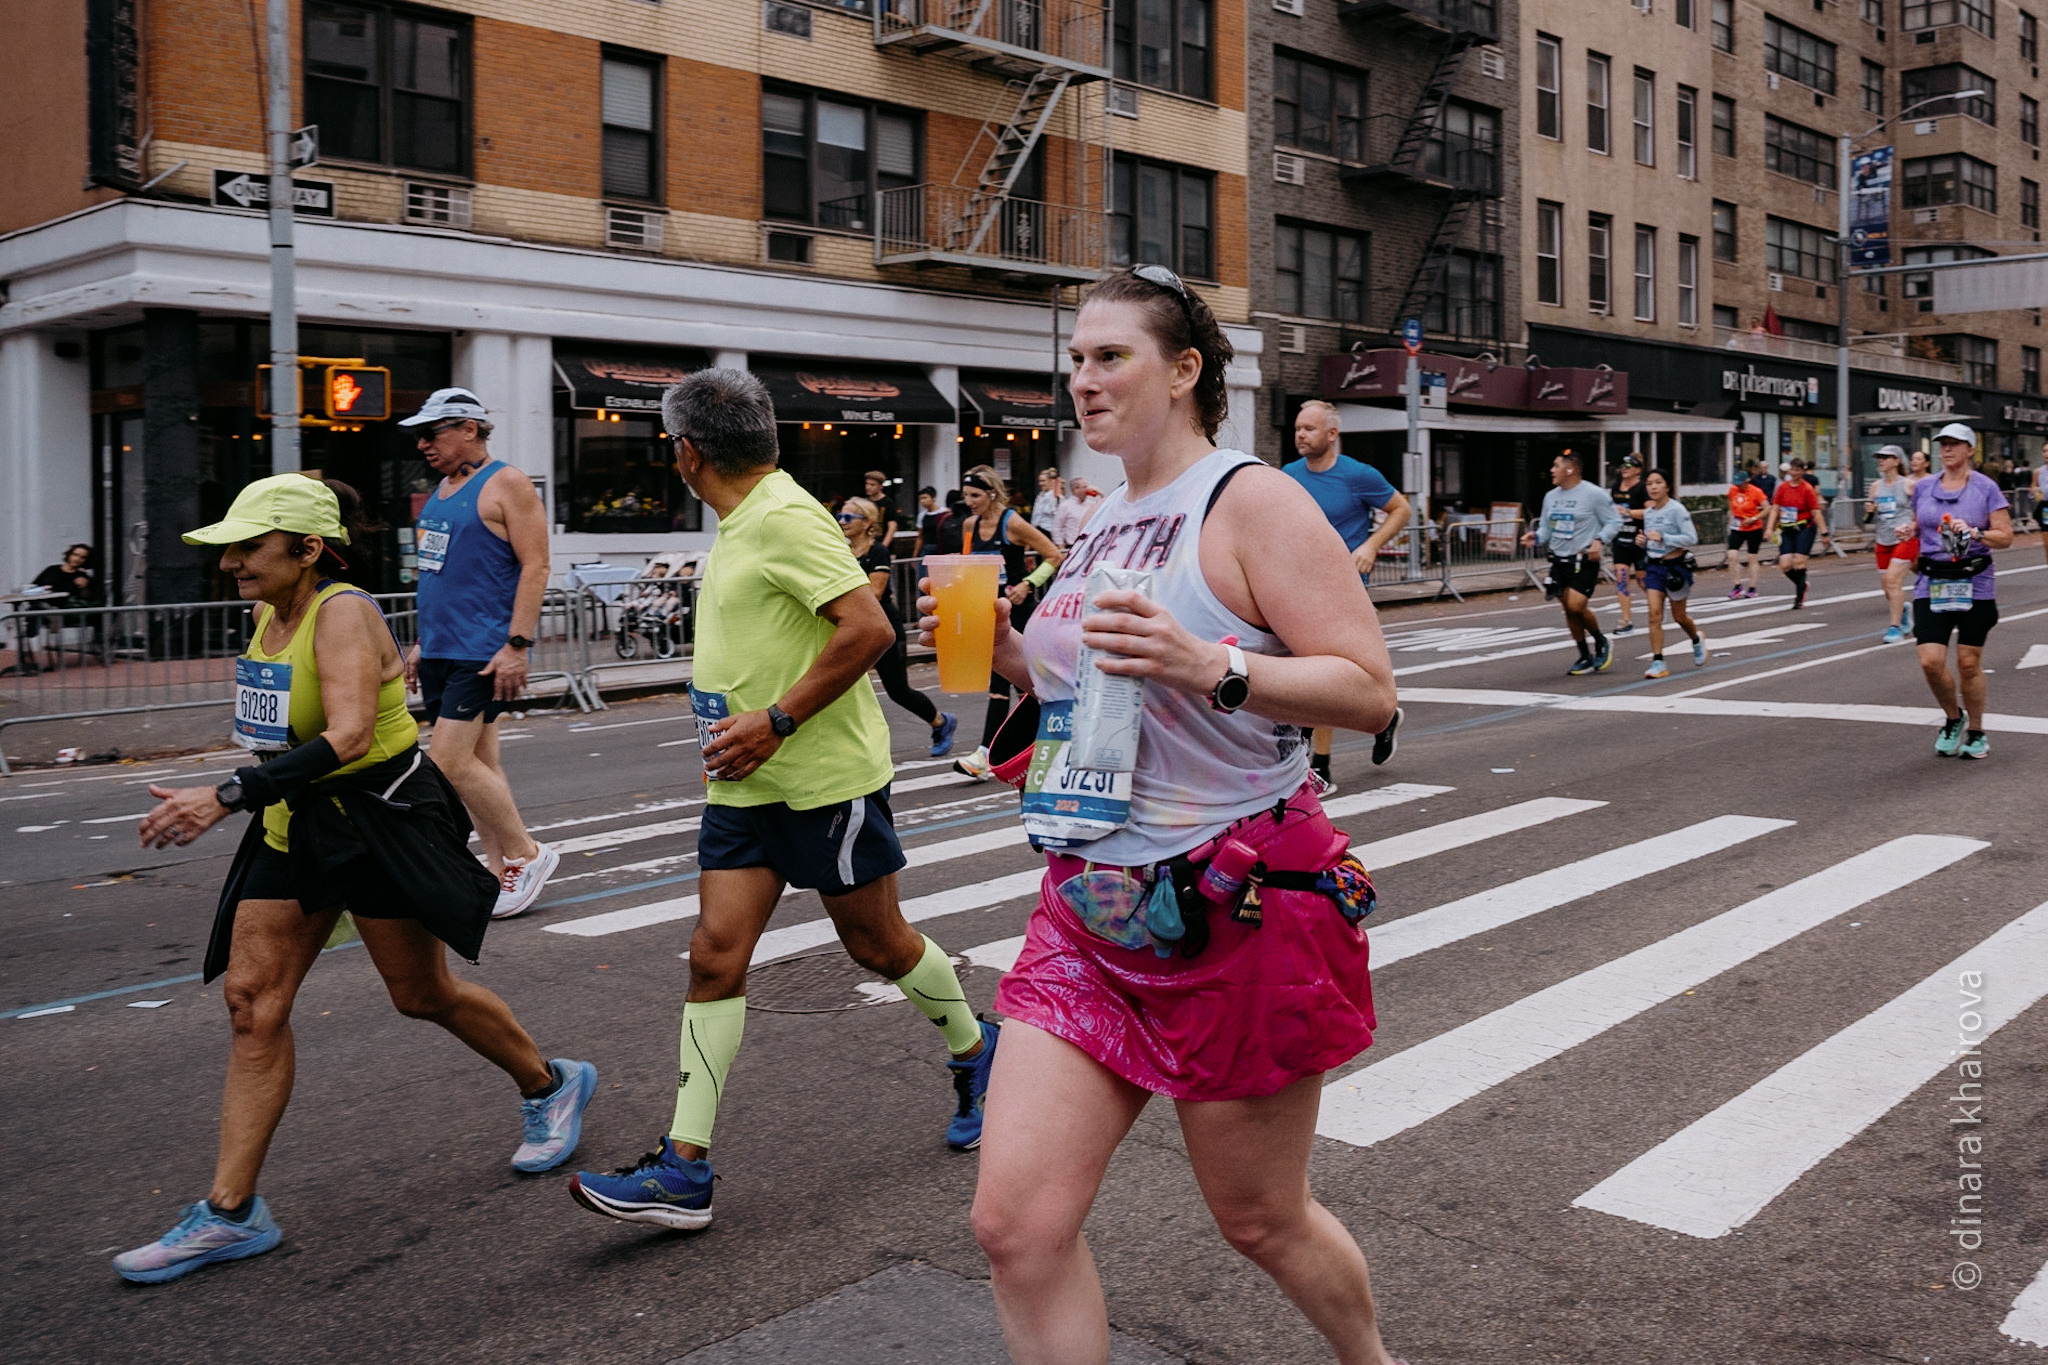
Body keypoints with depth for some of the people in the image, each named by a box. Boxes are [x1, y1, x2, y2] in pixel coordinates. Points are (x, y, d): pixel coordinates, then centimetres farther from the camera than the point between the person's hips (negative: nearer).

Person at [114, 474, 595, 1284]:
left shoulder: (344, 613, -21)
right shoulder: (271, 615, 5)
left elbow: (348, 736, -34)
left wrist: (227, 798, -39)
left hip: (382, 816, -8)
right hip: (296, 823, 8)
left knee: (423, 995, 6)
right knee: (251, 998, 0)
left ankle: (551, 1086, 32)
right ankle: (231, 1211, 5)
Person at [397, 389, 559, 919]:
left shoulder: (506, 485, -9)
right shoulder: (443, 490, 17)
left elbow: (535, 567, -15)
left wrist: (517, 644, -21)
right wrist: (423, 641, 22)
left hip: (482, 652, -9)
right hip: (440, 652, 9)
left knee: (451, 761, -13)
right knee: (478, 763, 9)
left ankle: (526, 854, 1)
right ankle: (503, 875, 15)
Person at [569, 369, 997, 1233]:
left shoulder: (785, 517, -17)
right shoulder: (742, 524, 13)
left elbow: (869, 627, -26)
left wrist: (776, 721, -24)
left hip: (826, 777, -8)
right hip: (746, 784, 8)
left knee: (877, 943, 8)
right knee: (715, 957, 1)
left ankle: (973, 1052, 36)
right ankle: (684, 1170, 2)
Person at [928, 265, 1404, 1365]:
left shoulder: (1252, 501, -10)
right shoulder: (1103, 518, 12)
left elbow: (1368, 690, -16)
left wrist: (1210, 666, -30)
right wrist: (1012, 655, 4)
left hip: (1238, 908, -6)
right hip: (1092, 908, 7)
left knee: (1260, 1221, 13)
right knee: (1016, 1223, -4)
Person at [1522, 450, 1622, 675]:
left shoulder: (1593, 494, -9)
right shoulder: (1551, 496, 10)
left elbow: (1614, 521, -5)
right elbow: (1546, 527, 18)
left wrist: (1599, 540, -19)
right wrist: (1536, 537, -3)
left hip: (1584, 562, -7)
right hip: (1559, 561, 7)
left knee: (1576, 606, -18)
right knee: (1568, 609, 7)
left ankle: (1601, 641, 10)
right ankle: (1586, 658, 20)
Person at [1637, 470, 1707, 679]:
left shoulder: (1677, 509, -13)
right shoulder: (1648, 512, 6)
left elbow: (1692, 538, -18)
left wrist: (1662, 537, -25)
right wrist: (1643, 541, -1)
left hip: (1675, 565, -4)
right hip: (1654, 566, 5)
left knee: (1679, 616, 10)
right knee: (1654, 612, -10)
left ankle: (1697, 640, 43)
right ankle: (1657, 662, -10)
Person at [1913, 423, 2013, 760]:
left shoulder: (1985, 488, -2)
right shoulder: (1923, 487, 7)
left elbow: (2006, 536, -4)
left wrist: (1974, 533, -20)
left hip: (1974, 584, -2)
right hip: (1931, 584, 2)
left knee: (1969, 663, 3)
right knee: (1930, 661, -9)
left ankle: (1976, 732, 22)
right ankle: (1953, 719, 18)